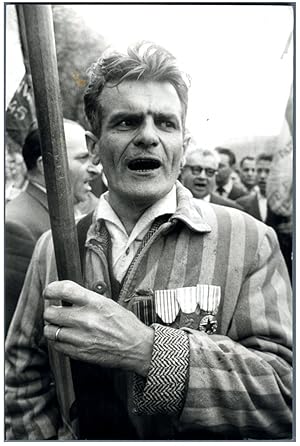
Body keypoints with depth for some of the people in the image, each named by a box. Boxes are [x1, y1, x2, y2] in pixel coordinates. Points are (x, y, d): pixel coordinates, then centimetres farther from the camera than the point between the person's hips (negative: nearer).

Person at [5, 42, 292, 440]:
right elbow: (24, 374, -2)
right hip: (84, 435, 3)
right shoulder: (54, 247, -10)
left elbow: (287, 387, -25)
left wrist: (146, 348, -35)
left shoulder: (248, 240, -19)